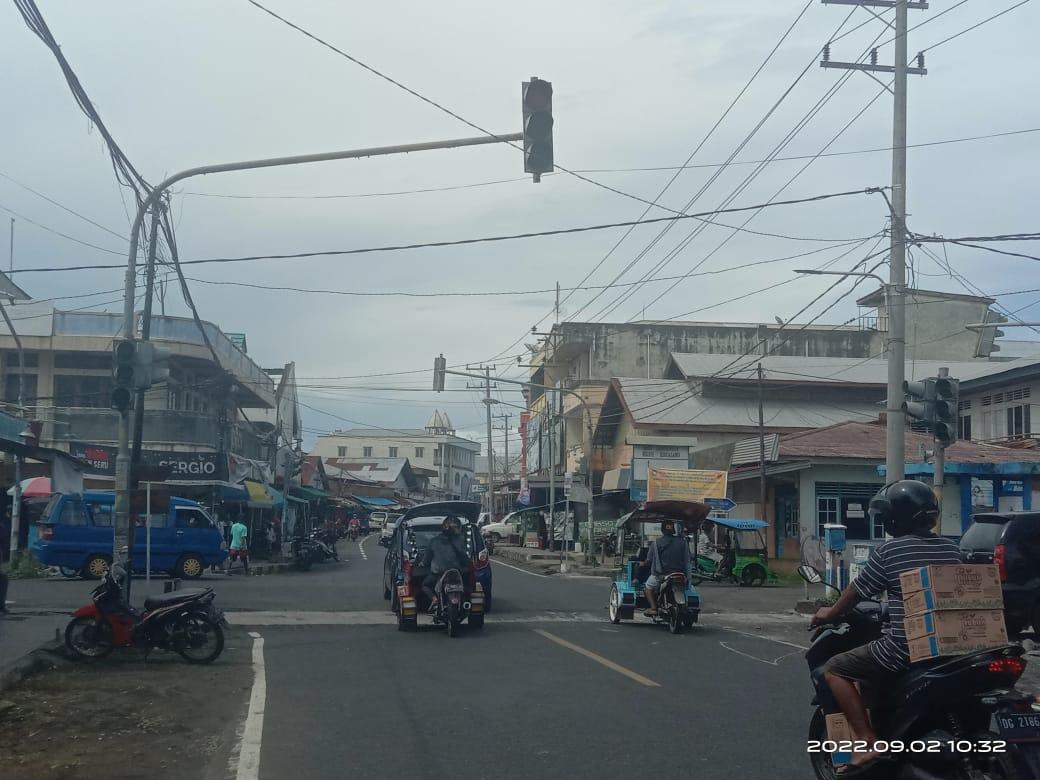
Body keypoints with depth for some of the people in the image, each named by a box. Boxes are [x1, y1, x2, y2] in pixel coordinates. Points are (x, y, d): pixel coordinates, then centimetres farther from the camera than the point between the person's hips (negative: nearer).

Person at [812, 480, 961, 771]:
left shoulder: (887, 552, -9)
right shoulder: (952, 550, 6)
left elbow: (858, 590, 3)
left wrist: (831, 613, 22)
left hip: (903, 649, -7)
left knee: (835, 670, 7)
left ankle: (867, 741, -3)